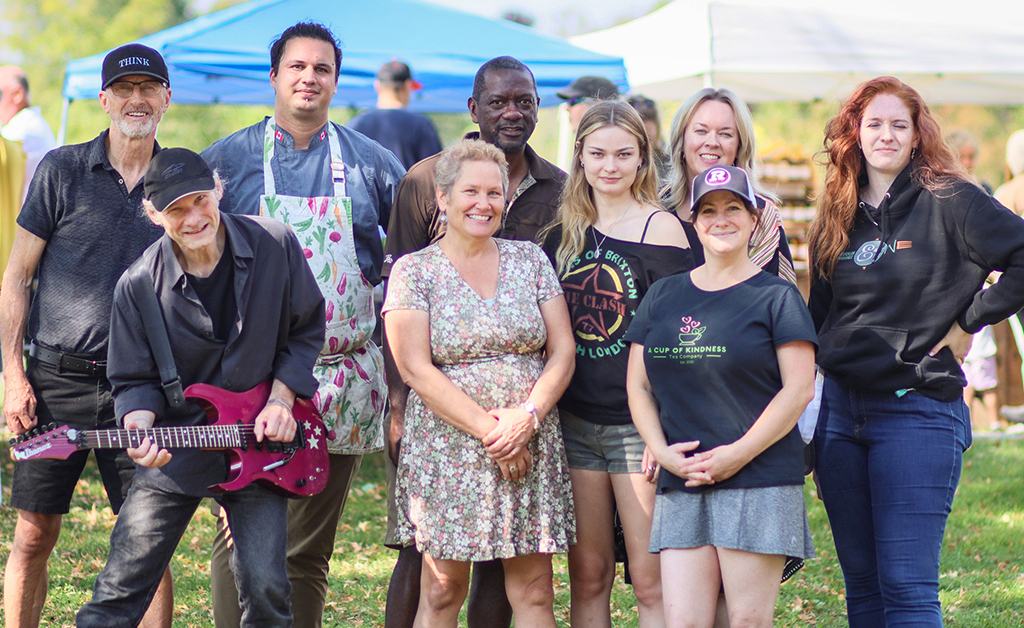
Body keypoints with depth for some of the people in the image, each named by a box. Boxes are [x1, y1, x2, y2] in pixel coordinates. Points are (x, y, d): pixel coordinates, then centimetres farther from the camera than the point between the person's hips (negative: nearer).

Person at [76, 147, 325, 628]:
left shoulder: (275, 246, -6)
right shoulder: (139, 286, -9)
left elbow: (307, 330, 6)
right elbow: (133, 380, -2)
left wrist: (282, 398, -6)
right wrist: (139, 426, -23)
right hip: (173, 451, -1)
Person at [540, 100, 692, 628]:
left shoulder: (659, 228, -5)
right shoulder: (565, 230, 11)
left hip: (638, 422, -5)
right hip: (574, 420, 5)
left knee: (650, 582, -4)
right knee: (587, 575, 8)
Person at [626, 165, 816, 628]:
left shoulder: (776, 296, 2)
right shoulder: (662, 296, 15)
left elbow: (799, 388, -5)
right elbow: (638, 386, 15)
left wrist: (739, 453, -12)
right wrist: (661, 451, -2)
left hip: (759, 485, -4)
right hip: (680, 486, 4)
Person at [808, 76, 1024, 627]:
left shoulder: (949, 202, -5)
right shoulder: (836, 219, 14)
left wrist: (970, 321, -8)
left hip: (918, 410, -6)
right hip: (840, 410, 6)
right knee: (861, 584, 10)